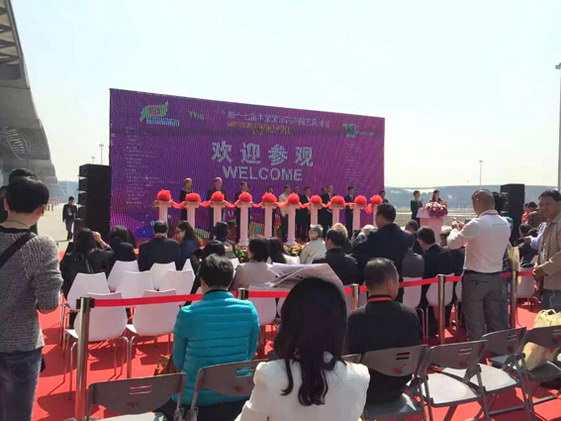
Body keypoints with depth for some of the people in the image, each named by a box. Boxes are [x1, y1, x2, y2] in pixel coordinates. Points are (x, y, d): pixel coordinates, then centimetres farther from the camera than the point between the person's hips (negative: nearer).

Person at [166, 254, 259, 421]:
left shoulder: (187, 314, -14)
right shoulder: (249, 309, -8)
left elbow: (179, 362, -1)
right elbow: (250, 354, 5)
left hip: (196, 401, -3)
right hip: (237, 398, 3)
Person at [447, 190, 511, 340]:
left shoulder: (476, 224, -19)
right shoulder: (505, 224, 4)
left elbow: (452, 244, -11)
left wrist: (456, 229, 8)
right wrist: (465, 229, 18)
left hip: (475, 278, -7)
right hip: (496, 277, 7)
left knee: (475, 323, 4)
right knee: (496, 319, 15)